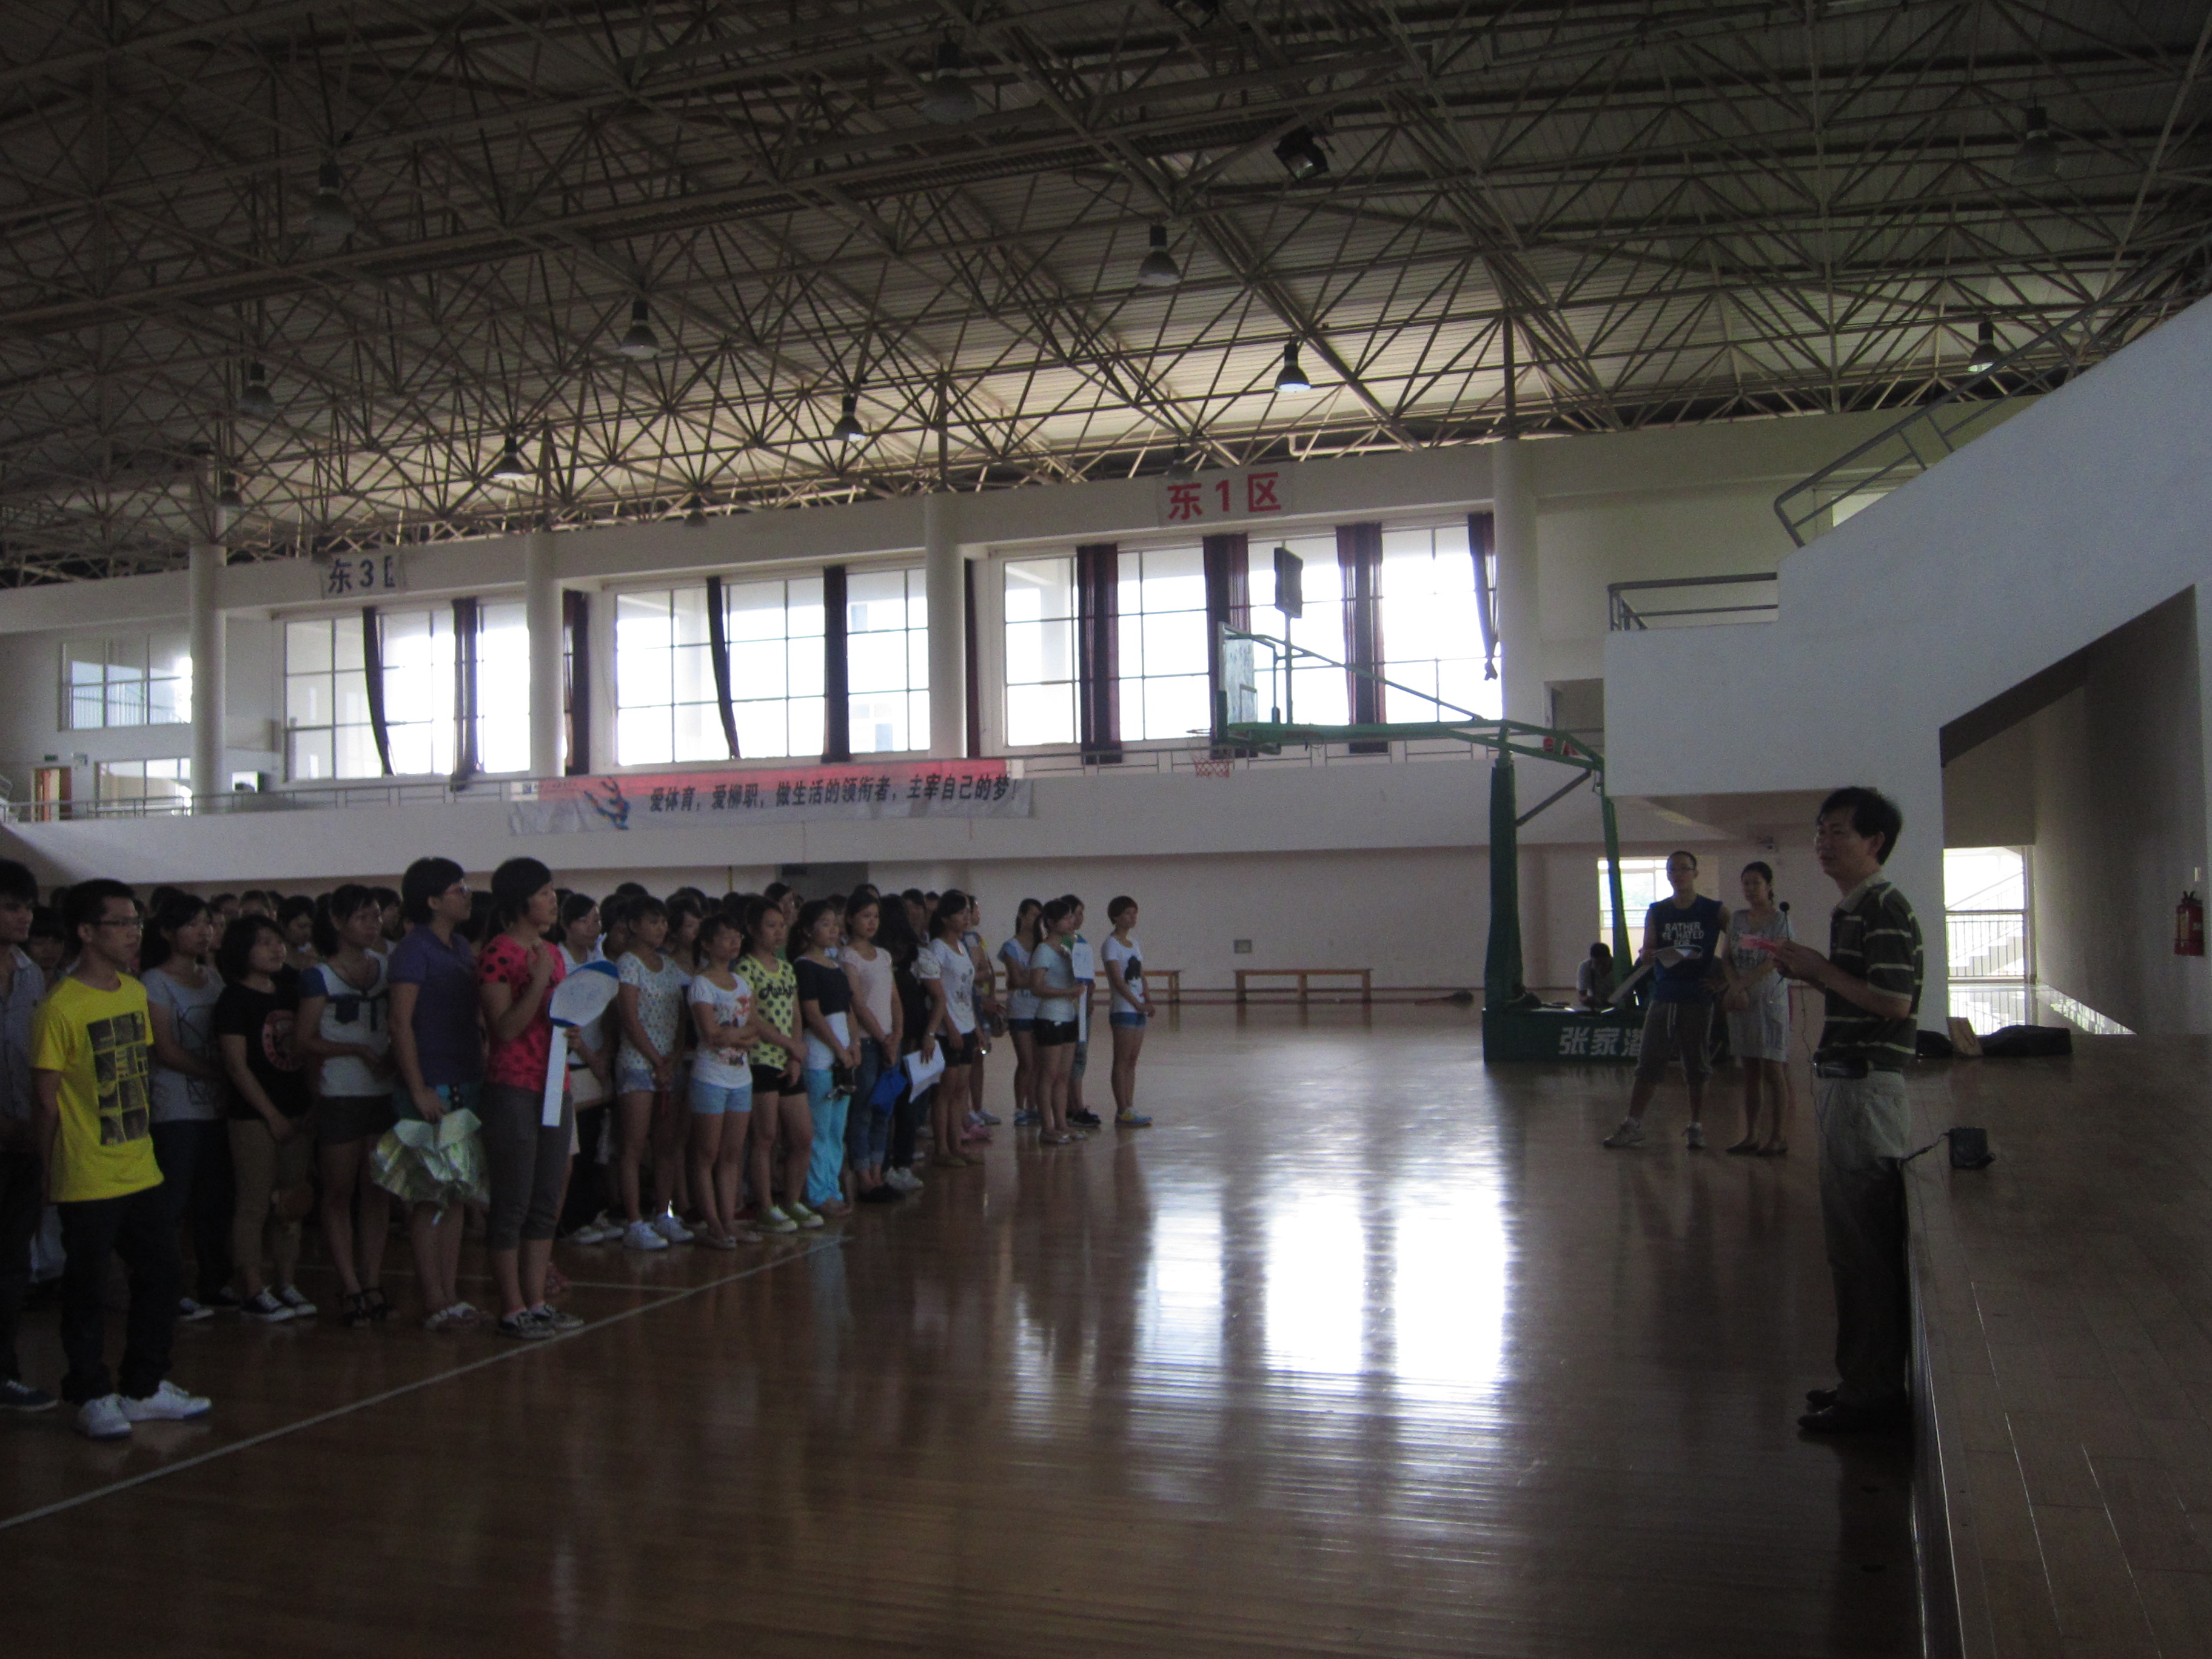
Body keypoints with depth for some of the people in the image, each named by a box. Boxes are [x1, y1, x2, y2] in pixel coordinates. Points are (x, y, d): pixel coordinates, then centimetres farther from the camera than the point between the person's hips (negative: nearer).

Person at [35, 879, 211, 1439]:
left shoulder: (135, 993, 8)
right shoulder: (60, 1008, -15)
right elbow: (48, 1098, -11)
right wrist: (53, 1167, -7)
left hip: (141, 1172, 7)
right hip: (87, 1183, -7)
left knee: (162, 1277, 12)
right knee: (87, 1292, 4)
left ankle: (144, 1388, 26)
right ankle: (93, 1398, 18)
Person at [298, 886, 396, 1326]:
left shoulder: (386, 969, 9)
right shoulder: (319, 977, -3)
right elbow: (306, 1042, -6)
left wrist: (391, 1055, -6)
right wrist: (357, 1050, -17)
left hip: (383, 1092, 4)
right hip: (340, 1096, -4)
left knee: (378, 1191, 6)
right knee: (340, 1193, 2)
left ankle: (373, 1282, 12)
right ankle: (352, 1289, 6)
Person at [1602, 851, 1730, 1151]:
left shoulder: (1714, 911, 2)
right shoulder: (1657, 912, 9)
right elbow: (1647, 951, 4)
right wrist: (1646, 956, -19)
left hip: (1698, 999, -2)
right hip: (1663, 998, 2)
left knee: (1696, 1067, 3)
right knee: (1648, 1064, -1)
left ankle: (1696, 1127, 12)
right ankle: (1632, 1126, 0)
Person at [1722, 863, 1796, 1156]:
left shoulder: (1781, 919, -5)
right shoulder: (1737, 919, 11)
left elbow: (1773, 961, -14)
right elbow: (1727, 958, 6)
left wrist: (1740, 986, -18)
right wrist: (1736, 990, -11)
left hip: (1771, 999, -5)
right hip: (1742, 1001, 5)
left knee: (1773, 1070, -5)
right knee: (1750, 1070, 7)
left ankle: (1780, 1136, 0)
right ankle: (1751, 1135, 11)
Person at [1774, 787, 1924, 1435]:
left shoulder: (1886, 907, -14)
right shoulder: (1851, 908, 17)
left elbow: (1892, 1000, -23)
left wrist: (1819, 968, -14)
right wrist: (1810, 970, 8)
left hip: (1867, 1085, -11)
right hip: (1844, 1083, 11)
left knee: (1863, 1245, -5)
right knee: (1852, 1240, 15)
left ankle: (1873, 1393, 3)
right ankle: (1864, 1380, 24)